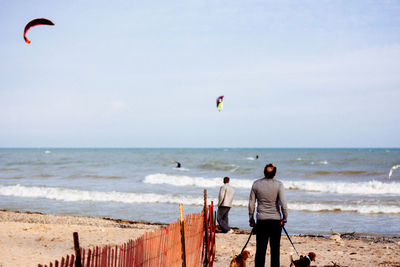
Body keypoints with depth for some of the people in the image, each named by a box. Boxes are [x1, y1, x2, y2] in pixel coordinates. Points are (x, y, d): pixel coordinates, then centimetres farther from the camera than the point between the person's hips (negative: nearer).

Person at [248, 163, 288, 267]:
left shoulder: (256, 184, 0)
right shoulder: (278, 184, -7)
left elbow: (251, 203, 4)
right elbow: (283, 203, -13)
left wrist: (251, 219, 12)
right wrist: (284, 218, -2)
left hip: (261, 220, 2)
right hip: (276, 220, -1)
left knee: (260, 248, 3)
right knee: (275, 248, 6)